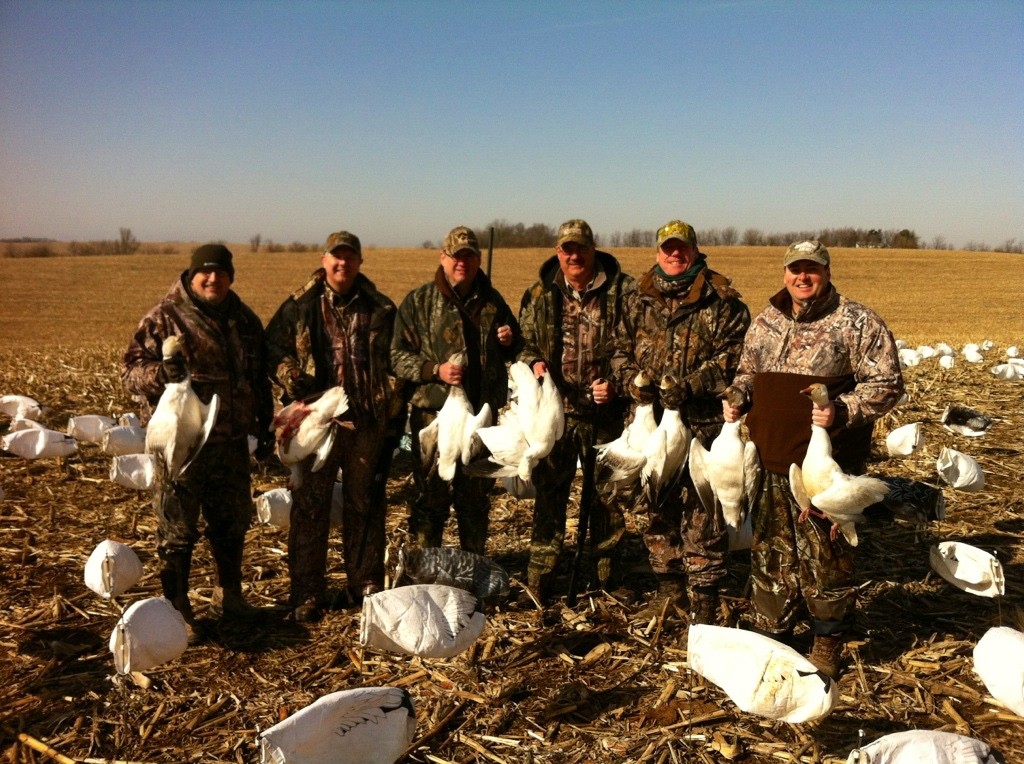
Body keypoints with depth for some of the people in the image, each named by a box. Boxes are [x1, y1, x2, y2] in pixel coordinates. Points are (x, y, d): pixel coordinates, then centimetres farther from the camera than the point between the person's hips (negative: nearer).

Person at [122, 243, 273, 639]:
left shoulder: (244, 319, 11)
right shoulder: (165, 317, -6)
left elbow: (260, 378, 18)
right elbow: (130, 369, -8)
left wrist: (265, 425, 18)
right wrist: (160, 372, -29)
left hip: (231, 440, 5)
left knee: (232, 522, 16)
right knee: (177, 529, 2)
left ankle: (228, 596, 34)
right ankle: (176, 609, 16)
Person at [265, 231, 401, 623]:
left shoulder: (381, 310, 6)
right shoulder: (300, 306, 1)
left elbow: (396, 366, 10)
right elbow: (272, 347, 7)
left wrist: (396, 419, 7)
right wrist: (291, 379, -12)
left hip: (367, 423, 2)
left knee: (365, 506, 12)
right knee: (310, 508, 4)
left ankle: (367, 585, 27)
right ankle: (307, 595, 15)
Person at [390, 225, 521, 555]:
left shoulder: (492, 300, 12)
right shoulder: (419, 301, 0)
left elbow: (514, 352, 24)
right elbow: (397, 355, -3)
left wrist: (509, 341, 1)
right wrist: (435, 370, -18)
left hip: (482, 414, 4)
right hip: (435, 413, -4)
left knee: (476, 495, 15)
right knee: (431, 495, -1)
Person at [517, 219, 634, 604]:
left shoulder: (622, 291, -2)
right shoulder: (539, 295, 6)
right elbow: (525, 343, 15)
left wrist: (617, 384, -13)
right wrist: (534, 364, -6)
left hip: (605, 412, -1)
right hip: (556, 411, 2)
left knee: (608, 495, 10)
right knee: (548, 494, 6)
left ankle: (606, 577, 26)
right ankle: (538, 582, 16)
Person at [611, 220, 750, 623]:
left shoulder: (721, 300, -3)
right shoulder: (638, 298, 11)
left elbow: (734, 355, -10)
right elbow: (622, 348, 14)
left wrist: (689, 385, -20)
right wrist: (633, 379, -6)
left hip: (704, 421, -5)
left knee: (702, 509, -3)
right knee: (658, 503, 15)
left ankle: (704, 597, 10)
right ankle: (670, 585, 31)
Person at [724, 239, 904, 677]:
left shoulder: (857, 323, -5)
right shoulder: (764, 323, 11)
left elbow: (886, 384, -6)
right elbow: (748, 373, 24)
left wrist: (841, 411, -20)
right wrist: (737, 398, 3)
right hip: (770, 461, 5)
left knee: (825, 556, 4)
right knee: (770, 554, 15)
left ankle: (828, 641, 24)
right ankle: (770, 633, 31)